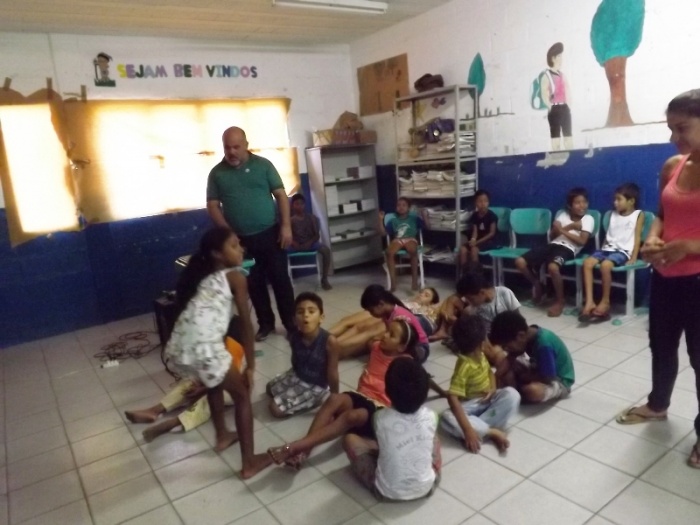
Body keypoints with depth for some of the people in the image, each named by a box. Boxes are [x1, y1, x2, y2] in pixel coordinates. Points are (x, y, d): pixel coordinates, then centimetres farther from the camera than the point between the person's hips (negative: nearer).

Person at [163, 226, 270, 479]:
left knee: (215, 381, 34)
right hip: (203, 348, -7)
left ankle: (222, 436, 49)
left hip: (177, 349, 7)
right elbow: (245, 324, 5)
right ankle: (250, 462, 17)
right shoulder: (235, 276, 6)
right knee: (241, 394, 13)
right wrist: (250, 366, 11)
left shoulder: (201, 276, 26)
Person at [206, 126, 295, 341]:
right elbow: (212, 206, 2)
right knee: (255, 284, 11)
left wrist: (286, 225, -9)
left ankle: (291, 323, 15)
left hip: (270, 233, -1)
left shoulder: (263, 165, 1)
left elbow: (281, 195, -1)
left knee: (280, 279, 3)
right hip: (240, 240, 2)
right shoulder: (217, 173, 3)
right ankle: (266, 323, 26)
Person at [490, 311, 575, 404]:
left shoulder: (544, 344, -34)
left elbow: (547, 378, -28)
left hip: (560, 381, -8)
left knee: (531, 391, -38)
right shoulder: (529, 334, -11)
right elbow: (510, 360, -1)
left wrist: (521, 376, -17)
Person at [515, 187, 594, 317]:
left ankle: (560, 301, -16)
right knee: (520, 262, -14)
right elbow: (552, 235, 6)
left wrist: (562, 230, -5)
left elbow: (582, 241, -7)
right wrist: (569, 227, -7)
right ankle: (537, 284, 15)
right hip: (553, 244, 5)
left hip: (568, 249, -5)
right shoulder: (563, 215, 18)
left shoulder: (588, 219, 6)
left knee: (552, 267, -40)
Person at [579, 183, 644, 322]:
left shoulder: (638, 215, 4)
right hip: (608, 248, 6)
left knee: (605, 265, -34)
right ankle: (589, 302, -27)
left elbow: (637, 237, -2)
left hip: (623, 251, -6)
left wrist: (633, 258, -10)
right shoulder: (613, 214, 20)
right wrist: (601, 252, 11)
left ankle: (605, 301, -17)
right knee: (587, 262, -23)